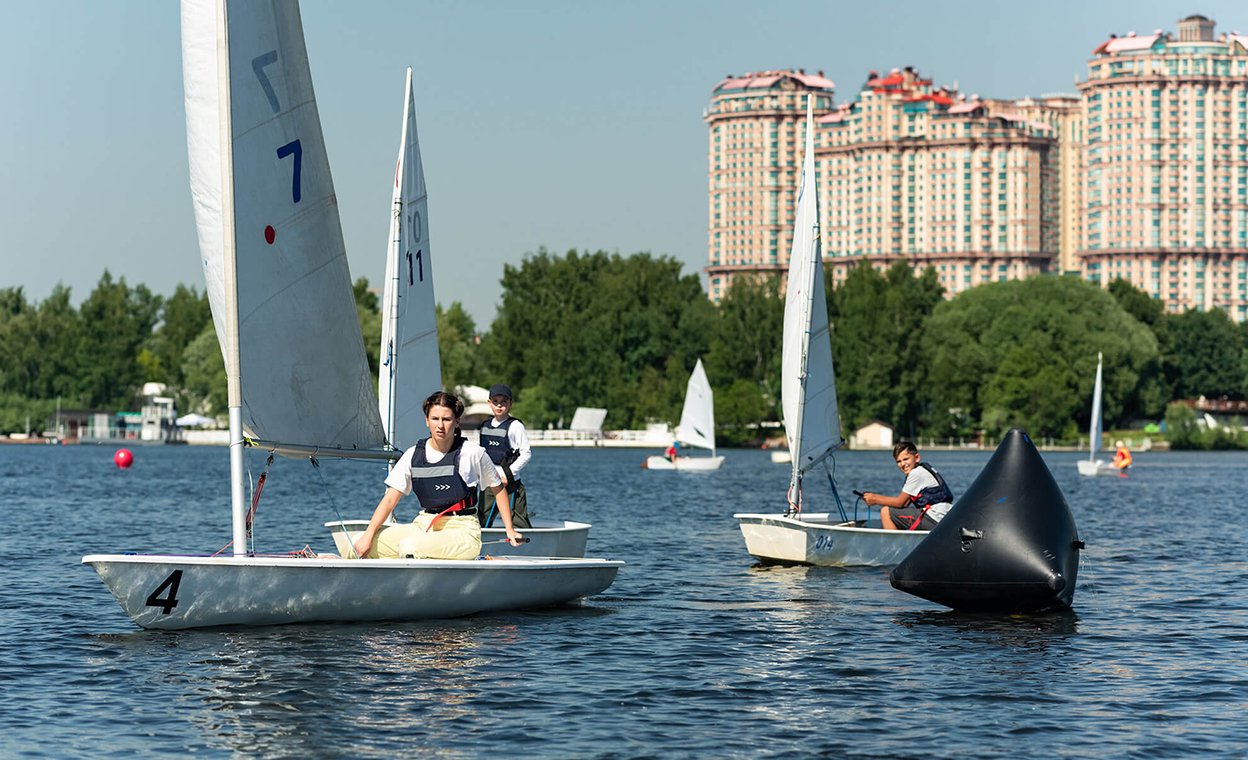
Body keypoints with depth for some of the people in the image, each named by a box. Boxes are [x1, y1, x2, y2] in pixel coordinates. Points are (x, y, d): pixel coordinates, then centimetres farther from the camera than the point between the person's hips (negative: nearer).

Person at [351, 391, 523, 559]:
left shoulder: (473, 453, -4)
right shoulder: (414, 455, 4)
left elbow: (498, 488, 10)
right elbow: (390, 499, 2)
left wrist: (509, 529, 8)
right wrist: (368, 535, -8)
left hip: (462, 530, -4)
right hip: (424, 525, 4)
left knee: (408, 546, -34)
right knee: (359, 546, -14)